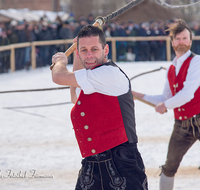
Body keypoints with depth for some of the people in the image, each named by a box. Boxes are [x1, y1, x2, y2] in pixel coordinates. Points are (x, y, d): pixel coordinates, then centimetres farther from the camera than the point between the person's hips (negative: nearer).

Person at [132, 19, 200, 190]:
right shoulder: (171, 70, 12)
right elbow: (165, 98, 23)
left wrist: (165, 105, -6)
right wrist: (139, 96, 19)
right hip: (182, 125, 7)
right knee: (169, 168, 13)